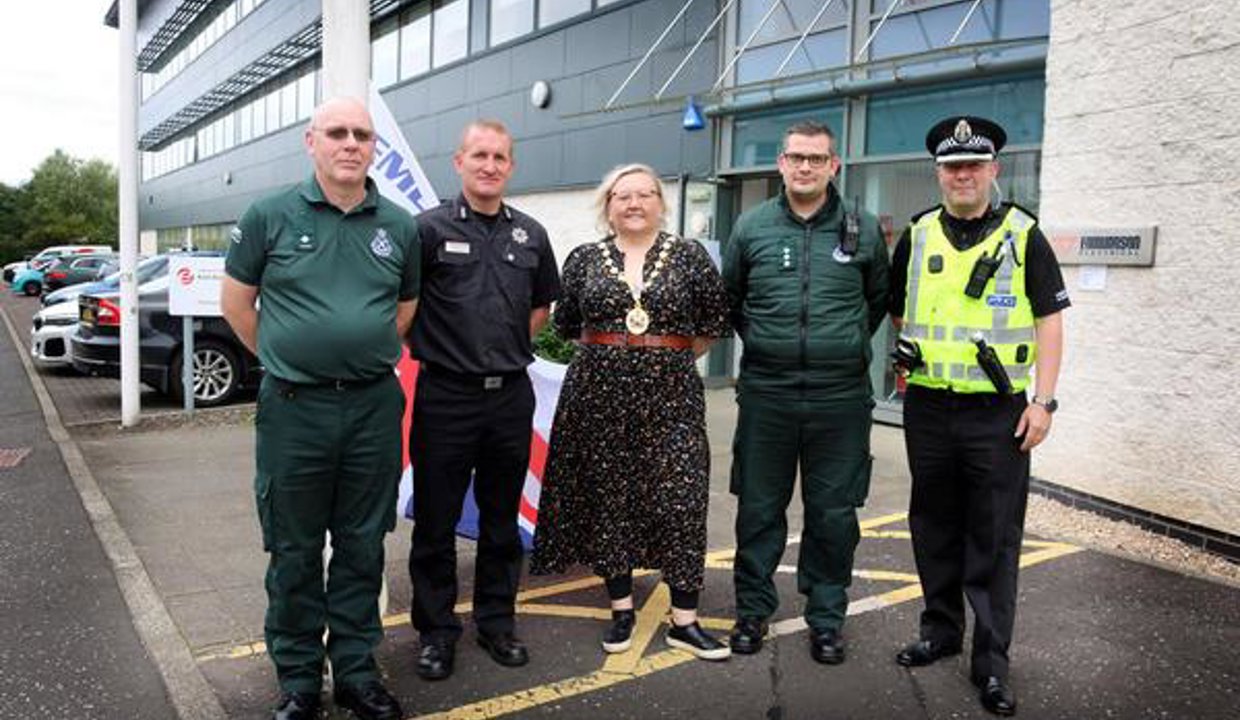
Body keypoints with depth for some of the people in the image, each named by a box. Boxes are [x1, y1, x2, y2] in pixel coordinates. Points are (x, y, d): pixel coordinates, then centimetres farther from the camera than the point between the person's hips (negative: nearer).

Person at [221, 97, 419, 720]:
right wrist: (284, 361, 9)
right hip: (294, 409, -2)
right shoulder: (270, 216, -2)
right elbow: (236, 302, 7)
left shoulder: (400, 226, 4)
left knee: (363, 546, 12)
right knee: (294, 551, 9)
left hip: (374, 406, 2)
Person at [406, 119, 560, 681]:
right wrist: (428, 350, -2)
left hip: (511, 396, 4)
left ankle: (496, 620, 30)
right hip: (445, 397, -3)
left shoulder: (531, 235, 8)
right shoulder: (430, 228, -5)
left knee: (501, 519, 14)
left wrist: (510, 348, 10)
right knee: (436, 521, 7)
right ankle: (436, 630, 23)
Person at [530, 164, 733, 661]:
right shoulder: (584, 259, 6)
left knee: (681, 502, -2)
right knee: (607, 499, 7)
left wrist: (671, 356, 8)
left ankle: (684, 621, 9)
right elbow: (566, 325, 15)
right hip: (599, 394, 2)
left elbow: (714, 323, 7)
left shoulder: (689, 256, 2)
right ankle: (621, 609, 22)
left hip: (670, 396, -1)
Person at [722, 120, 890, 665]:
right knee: (758, 508, 9)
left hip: (840, 397, 0)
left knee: (834, 514, 7)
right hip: (765, 394, 0)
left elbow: (880, 298, 18)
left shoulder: (863, 230, 4)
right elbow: (729, 299, 17)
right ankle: (753, 610, 25)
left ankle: (826, 619, 24)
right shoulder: (752, 226, 4)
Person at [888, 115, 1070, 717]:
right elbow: (895, 308, 20)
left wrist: (1043, 401, -8)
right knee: (934, 527, 13)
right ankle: (941, 631, 30)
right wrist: (914, 356, 7)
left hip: (999, 413, -3)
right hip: (928, 409, 3)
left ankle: (991, 662, 14)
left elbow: (1050, 321, -2)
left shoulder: (1023, 235, -1)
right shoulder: (917, 236, 7)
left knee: (994, 538, 2)